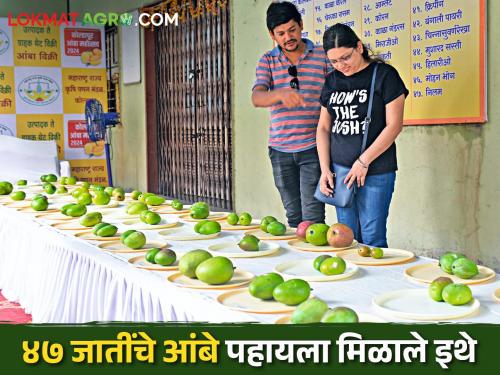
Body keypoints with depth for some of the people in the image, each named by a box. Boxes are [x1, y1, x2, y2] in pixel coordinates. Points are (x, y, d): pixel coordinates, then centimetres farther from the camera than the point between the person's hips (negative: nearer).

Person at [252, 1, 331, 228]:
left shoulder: (322, 56, 3)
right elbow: (256, 98, -9)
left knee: (313, 216, -8)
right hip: (280, 149, 2)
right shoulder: (267, 62, 7)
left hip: (313, 148, -2)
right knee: (293, 216, 10)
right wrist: (281, 94, -31)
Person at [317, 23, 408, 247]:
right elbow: (323, 128, 15)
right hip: (339, 169, 5)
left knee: (372, 239, -6)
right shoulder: (332, 81, 12)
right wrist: (325, 169, 4)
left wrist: (363, 161, -11)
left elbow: (394, 125, -9)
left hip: (375, 172, -5)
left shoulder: (384, 75, -4)